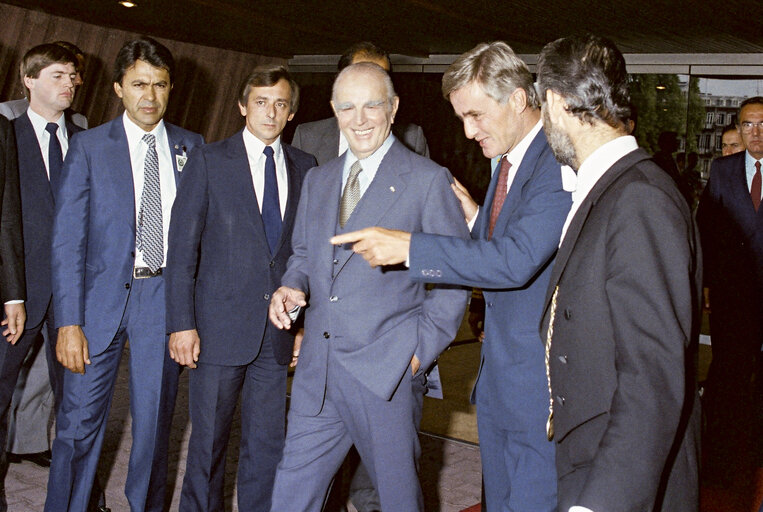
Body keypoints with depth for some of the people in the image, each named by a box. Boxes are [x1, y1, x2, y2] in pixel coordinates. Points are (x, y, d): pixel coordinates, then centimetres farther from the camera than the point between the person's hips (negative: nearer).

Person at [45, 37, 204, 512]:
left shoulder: (191, 147, 7)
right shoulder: (89, 146, 1)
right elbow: (67, 238, -3)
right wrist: (69, 321, -11)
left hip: (166, 296, 2)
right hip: (103, 293, -1)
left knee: (155, 419, 9)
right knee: (80, 420, 1)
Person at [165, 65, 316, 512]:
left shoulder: (304, 167, 8)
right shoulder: (209, 161, -1)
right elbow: (182, 247, -3)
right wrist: (181, 323, -9)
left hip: (277, 329, 3)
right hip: (221, 325, -2)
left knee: (268, 444, 9)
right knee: (209, 441, 8)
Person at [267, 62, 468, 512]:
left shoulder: (428, 180, -5)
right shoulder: (317, 179, 13)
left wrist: (421, 349, -10)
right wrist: (291, 286, 1)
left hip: (386, 371, -5)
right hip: (317, 371, 5)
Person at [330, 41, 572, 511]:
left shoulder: (559, 163, -18)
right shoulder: (507, 162, 13)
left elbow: (517, 260, -29)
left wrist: (408, 247, -26)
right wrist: (473, 216, 4)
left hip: (541, 384, -9)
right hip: (497, 378, 9)